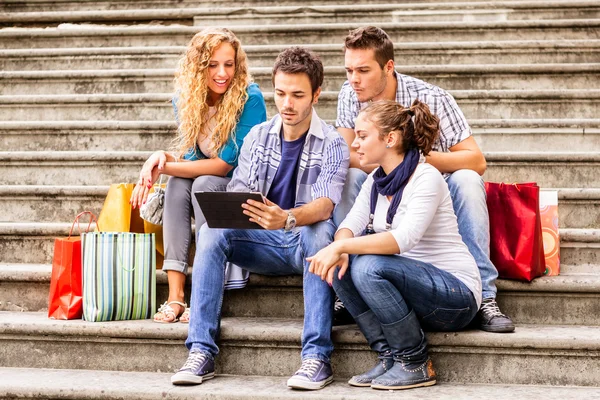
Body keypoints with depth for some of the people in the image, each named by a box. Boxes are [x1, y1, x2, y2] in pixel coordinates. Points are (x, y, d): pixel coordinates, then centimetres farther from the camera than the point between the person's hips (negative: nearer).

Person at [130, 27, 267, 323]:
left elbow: (224, 164, -22)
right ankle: (175, 296, -32)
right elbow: (192, 160, 0)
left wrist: (164, 167, -24)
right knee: (177, 184, -25)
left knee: (205, 184, -31)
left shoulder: (250, 99, -20)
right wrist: (162, 157, -23)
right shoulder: (186, 100, -3)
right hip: (210, 185, 5)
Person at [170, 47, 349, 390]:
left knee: (319, 231, -37)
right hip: (264, 245, 4)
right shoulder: (257, 137, 6)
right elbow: (237, 193, 1)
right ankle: (202, 352, -27)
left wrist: (287, 219, -45)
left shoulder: (332, 144, -7)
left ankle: (318, 357, -39)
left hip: (306, 242, -3)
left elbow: (325, 205, -23)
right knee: (212, 231, -23)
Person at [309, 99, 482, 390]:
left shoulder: (426, 178, -16)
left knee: (369, 266, -29)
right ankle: (389, 357, -5)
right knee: (340, 265, -12)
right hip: (411, 287, 8)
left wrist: (340, 247, -34)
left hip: (456, 295, -8)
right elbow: (349, 226, -3)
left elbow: (404, 239, -30)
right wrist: (340, 250, -26)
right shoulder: (375, 182, 9)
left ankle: (416, 365, -12)